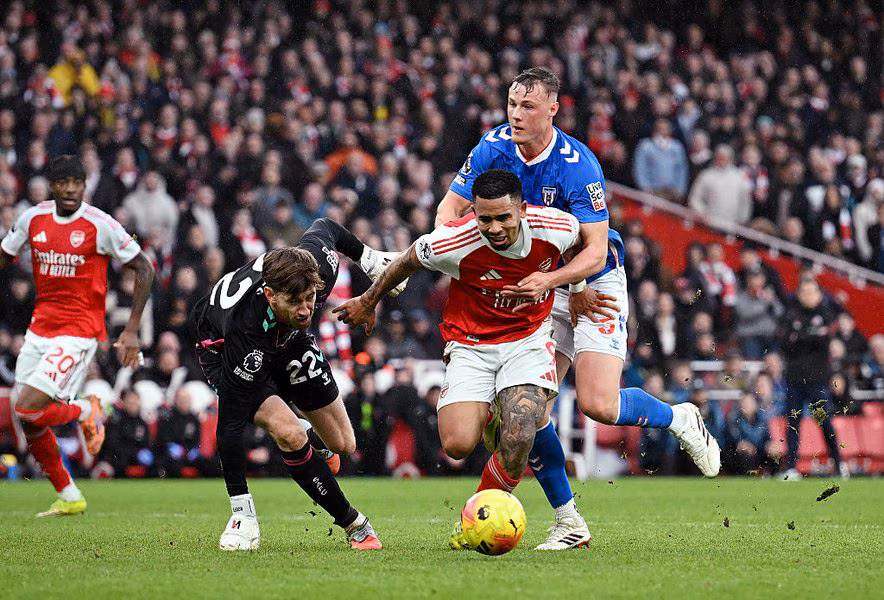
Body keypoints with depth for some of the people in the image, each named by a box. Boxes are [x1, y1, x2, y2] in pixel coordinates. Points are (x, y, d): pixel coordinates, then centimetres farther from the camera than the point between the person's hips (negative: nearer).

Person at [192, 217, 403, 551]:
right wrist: (240, 506, -36)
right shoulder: (245, 331, -44)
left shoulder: (318, 268, -34)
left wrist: (369, 259, 5)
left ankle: (309, 438, 42)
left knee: (342, 444, 5)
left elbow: (324, 228, -7)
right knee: (288, 433, -29)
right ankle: (352, 523, -13)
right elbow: (228, 426, -38)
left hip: (287, 338, 5)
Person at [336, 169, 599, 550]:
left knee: (519, 437, -23)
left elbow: (592, 244, 5)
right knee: (457, 445, -19)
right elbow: (406, 262, -2)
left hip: (528, 340, 0)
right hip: (471, 344, 0)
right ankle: (488, 419, 19)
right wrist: (368, 303, 14)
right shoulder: (453, 242, -24)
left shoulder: (553, 228, -20)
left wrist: (550, 279, -14)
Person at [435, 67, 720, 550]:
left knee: (598, 404, -20)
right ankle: (567, 521, 4)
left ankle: (679, 418, 12)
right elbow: (451, 207, 1)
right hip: (541, 291, 5)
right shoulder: (494, 147, -8)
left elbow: (595, 251, -27)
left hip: (594, 285, -5)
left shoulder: (578, 166, -24)